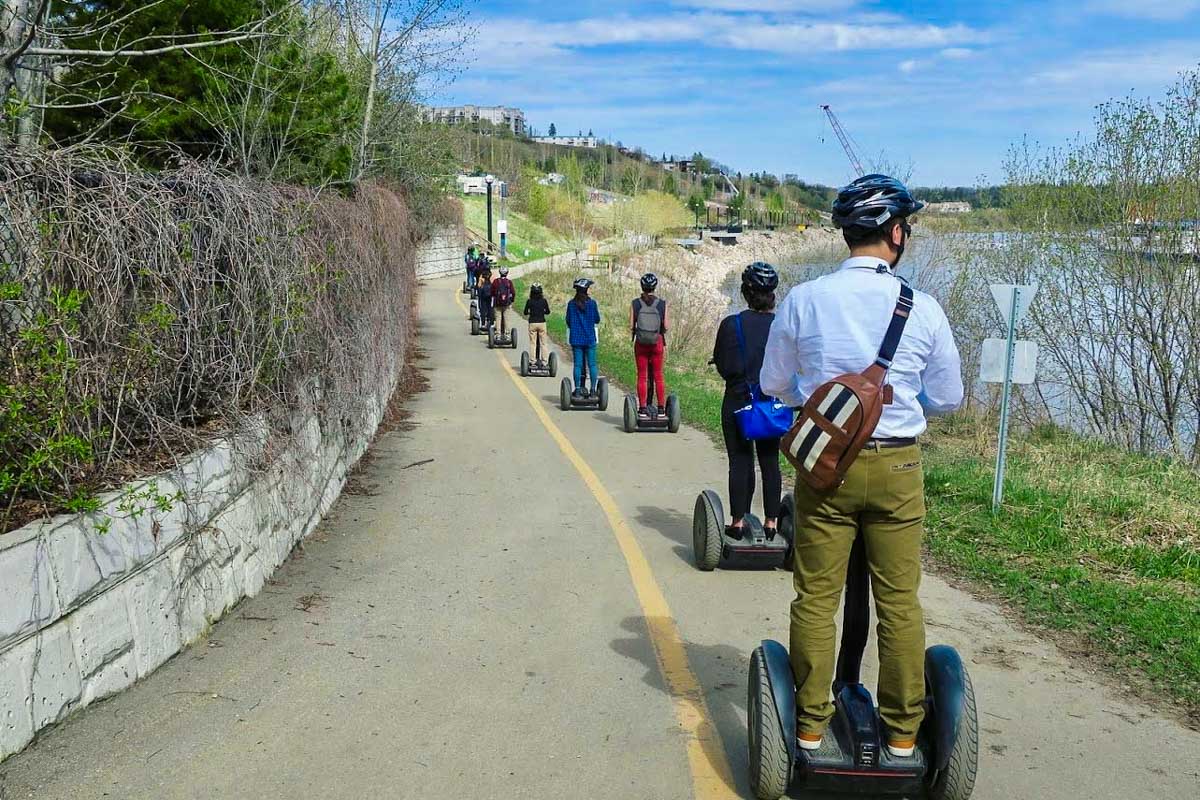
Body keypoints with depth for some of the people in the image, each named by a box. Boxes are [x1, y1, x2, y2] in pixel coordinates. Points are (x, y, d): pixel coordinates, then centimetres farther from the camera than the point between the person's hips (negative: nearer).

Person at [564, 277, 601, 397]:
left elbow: (568, 321, 4)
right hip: (590, 338, -1)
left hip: (576, 339, 1)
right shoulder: (592, 303, -6)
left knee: (577, 364, 3)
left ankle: (577, 389, 3)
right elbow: (597, 320, 1)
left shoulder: (571, 303, -2)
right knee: (592, 364, 4)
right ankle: (593, 389, 4)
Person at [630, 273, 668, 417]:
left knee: (642, 376, 6)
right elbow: (665, 327, -3)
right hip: (657, 343, 0)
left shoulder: (636, 303, -6)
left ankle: (642, 408, 6)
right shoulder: (662, 304, -6)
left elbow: (631, 326, -5)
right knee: (658, 376, 9)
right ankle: (661, 408, 11)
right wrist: (665, 343, 14)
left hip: (640, 344, 0)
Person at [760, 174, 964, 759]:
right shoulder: (923, 309, -6)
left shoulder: (803, 300, -6)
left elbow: (774, 385, 5)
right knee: (900, 602, 11)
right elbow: (948, 400, 5)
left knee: (815, 599, 10)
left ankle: (810, 726, 21)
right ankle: (902, 733, 23)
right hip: (897, 468, 0)